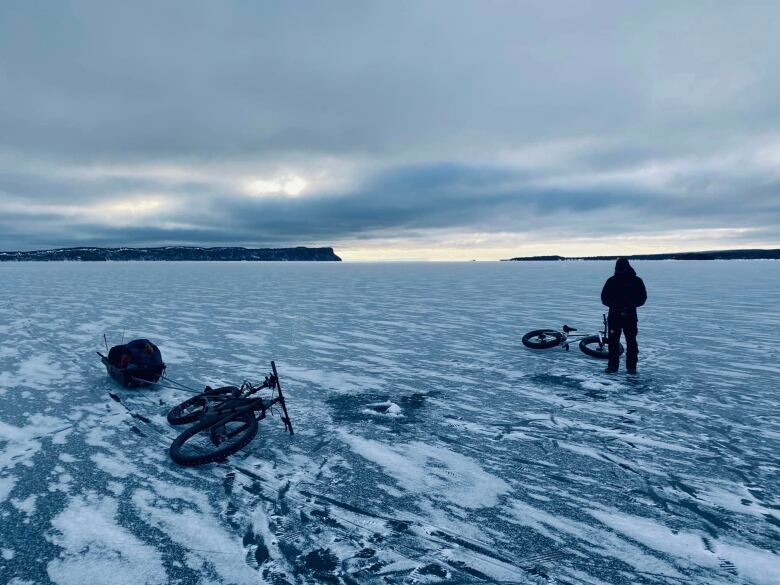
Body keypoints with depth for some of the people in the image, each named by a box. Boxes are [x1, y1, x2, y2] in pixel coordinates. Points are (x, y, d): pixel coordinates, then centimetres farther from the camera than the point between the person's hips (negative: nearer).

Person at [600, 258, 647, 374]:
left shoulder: (636, 281, 0)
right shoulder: (611, 281, 3)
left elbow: (642, 297, 2)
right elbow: (604, 298, 4)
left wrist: (630, 305, -13)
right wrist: (614, 305, -13)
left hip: (630, 316, -1)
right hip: (614, 315, 1)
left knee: (631, 342, 2)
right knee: (613, 341, 3)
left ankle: (631, 367, 10)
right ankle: (612, 365, 10)